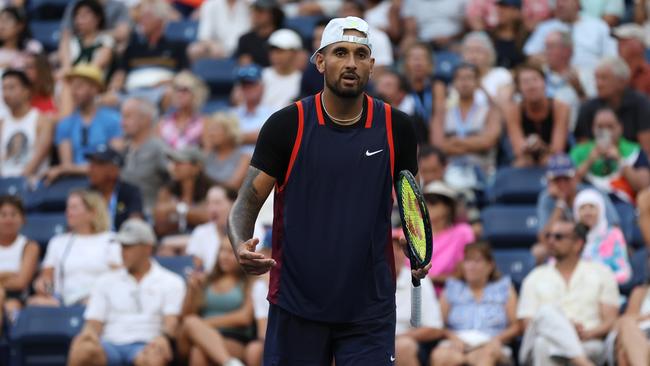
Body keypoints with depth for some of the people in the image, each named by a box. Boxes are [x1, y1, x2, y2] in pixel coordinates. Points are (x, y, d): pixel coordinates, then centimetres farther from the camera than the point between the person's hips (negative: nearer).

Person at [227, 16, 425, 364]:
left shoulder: (395, 128, 2)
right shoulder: (286, 125, -4)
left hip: (370, 312, 1)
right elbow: (246, 203, -2)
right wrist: (241, 246, -24)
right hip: (296, 307, -1)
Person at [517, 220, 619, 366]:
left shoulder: (600, 273, 18)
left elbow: (611, 321, 10)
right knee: (547, 312, -35)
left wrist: (588, 334, -12)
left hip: (588, 345, -1)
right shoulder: (535, 278, 20)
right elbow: (529, 327, 9)